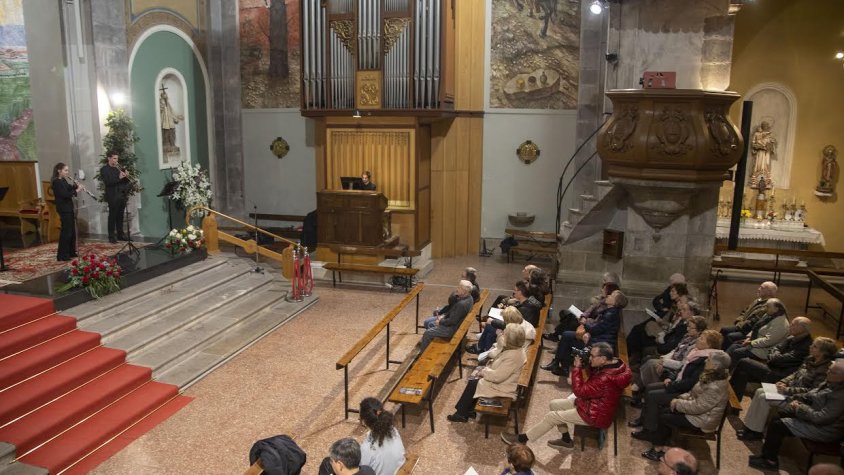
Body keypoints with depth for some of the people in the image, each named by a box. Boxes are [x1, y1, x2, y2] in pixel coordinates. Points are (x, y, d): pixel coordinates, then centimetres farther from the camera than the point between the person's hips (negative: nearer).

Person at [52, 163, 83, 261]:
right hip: (63, 210, -10)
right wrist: (76, 190, -19)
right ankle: (62, 255, -4)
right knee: (66, 231, -8)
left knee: (72, 231, 15)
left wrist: (75, 185, 3)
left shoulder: (63, 181, 11)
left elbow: (68, 189, 21)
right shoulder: (56, 182, -17)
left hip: (69, 208, 10)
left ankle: (71, 252, 24)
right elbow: (64, 194, -26)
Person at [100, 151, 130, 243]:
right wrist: (119, 178, -23)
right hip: (113, 196, -5)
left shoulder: (118, 167, 15)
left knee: (120, 216, 10)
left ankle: (120, 234, 17)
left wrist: (126, 176, -6)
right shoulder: (104, 169, -3)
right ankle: (111, 236, 0)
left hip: (122, 195, 5)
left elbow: (125, 180, 16)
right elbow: (107, 182, -16)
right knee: (112, 216, -3)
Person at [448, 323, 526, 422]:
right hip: (500, 378, 9)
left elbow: (497, 377, -29)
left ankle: (461, 414, 17)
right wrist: (486, 369, -2)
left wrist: (483, 372, -13)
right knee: (474, 376, 9)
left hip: (502, 387, -9)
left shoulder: (513, 356, -33)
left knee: (473, 383, 0)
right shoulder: (515, 348, -2)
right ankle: (470, 410, 18)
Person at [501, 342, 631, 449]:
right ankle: (566, 439, 21)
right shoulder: (613, 362, -6)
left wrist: (577, 367, -21)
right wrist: (586, 364, -10)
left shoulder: (606, 379, -35)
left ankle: (522, 439, 8)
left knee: (551, 416, -6)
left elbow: (579, 391, -28)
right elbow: (591, 380, 8)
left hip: (595, 415, -10)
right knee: (554, 404, 11)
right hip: (590, 403, 10)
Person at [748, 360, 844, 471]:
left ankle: (770, 460, 7)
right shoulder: (832, 382, -4)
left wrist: (800, 409, -17)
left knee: (777, 425, -11)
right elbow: (814, 393, 13)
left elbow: (821, 418, -30)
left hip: (824, 429, -10)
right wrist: (798, 399, -1)